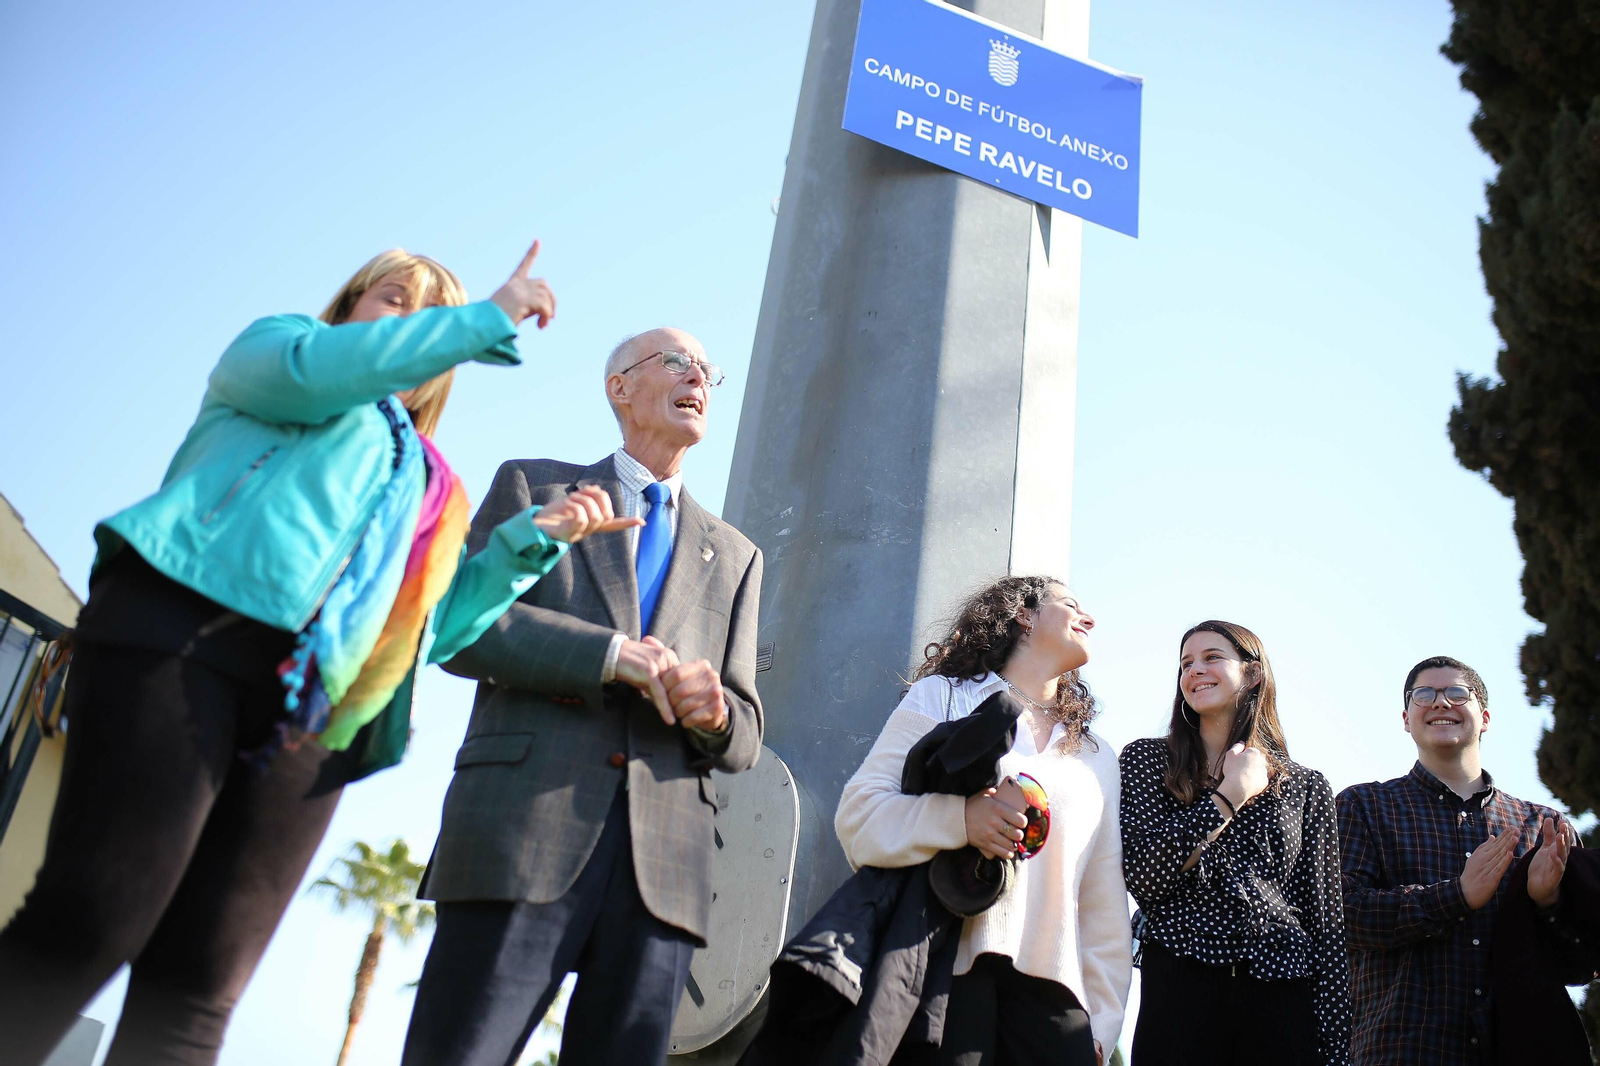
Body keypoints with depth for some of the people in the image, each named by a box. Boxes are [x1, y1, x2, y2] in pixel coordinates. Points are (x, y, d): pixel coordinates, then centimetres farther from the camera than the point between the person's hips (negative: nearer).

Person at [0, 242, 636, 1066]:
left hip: (304, 715, 4)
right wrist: (490, 318, -1)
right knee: (85, 928, -16)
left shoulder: (425, 484, 30)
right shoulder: (279, 346, 21)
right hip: (183, 636, -4)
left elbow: (433, 627, 20)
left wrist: (531, 538, 10)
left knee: (192, 995, -3)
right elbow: (307, 367, -6)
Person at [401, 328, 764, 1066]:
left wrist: (715, 711, -8)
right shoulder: (533, 487, 15)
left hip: (664, 860, 3)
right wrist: (610, 654, -12)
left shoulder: (734, 556, 23)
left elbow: (743, 743, 17)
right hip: (524, 834, -3)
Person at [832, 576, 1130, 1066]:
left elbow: (1105, 902, 19)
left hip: (1048, 979, 4)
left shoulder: (1098, 756, 24)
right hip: (948, 964, -4)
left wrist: (1102, 1018, 9)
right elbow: (858, 813, -2)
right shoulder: (942, 697, 10)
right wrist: (959, 817, -18)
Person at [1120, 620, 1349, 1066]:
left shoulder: (1306, 787, 10)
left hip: (1282, 995, 2)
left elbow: (1325, 921, 7)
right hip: (1180, 991, -2)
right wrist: (1230, 795, -8)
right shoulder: (1147, 760, 5)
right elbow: (1142, 878, -8)